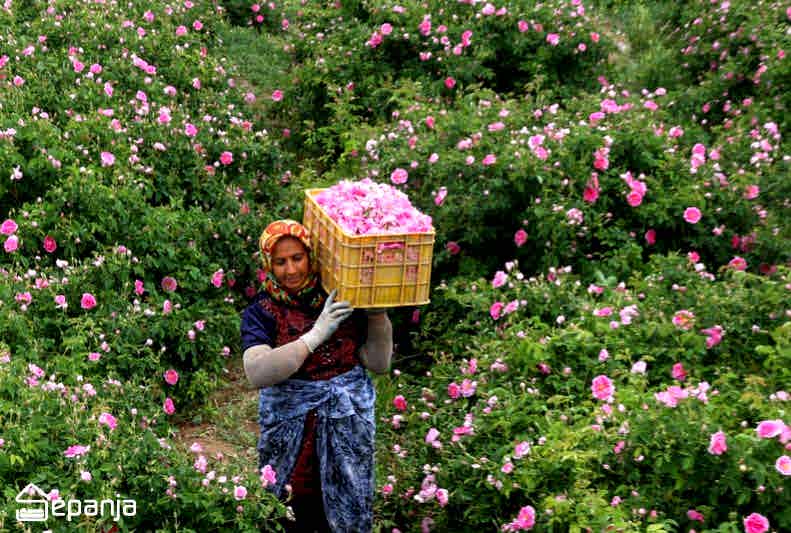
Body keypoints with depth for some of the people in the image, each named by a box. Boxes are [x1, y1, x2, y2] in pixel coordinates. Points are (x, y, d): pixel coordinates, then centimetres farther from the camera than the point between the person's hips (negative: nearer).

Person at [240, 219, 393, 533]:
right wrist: (315, 335, -28)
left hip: (349, 423, 2)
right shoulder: (261, 312, -6)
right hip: (291, 431, -2)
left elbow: (379, 364, 0)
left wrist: (377, 314, -13)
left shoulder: (341, 299, -1)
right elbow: (256, 374, -23)